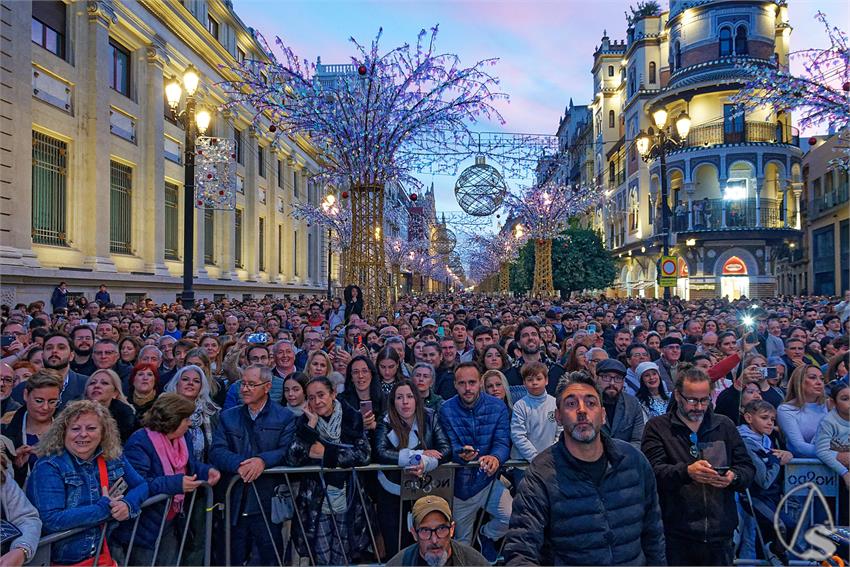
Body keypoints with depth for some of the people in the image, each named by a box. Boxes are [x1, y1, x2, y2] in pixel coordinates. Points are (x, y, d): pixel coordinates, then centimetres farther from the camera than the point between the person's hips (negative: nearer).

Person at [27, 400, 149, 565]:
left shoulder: (113, 457, 2)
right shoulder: (48, 467, -11)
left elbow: (140, 485, 8)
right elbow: (50, 520, -20)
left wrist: (127, 504, -12)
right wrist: (104, 508, -17)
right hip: (61, 559, -3)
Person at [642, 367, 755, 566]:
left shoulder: (725, 425, 12)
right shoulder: (658, 427, 0)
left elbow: (747, 468, 10)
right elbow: (652, 471, -12)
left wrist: (733, 477, -12)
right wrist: (686, 471, -28)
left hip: (720, 533, 3)